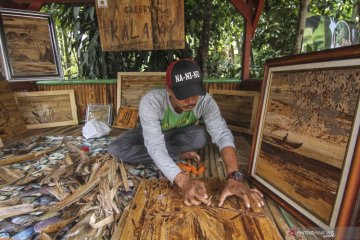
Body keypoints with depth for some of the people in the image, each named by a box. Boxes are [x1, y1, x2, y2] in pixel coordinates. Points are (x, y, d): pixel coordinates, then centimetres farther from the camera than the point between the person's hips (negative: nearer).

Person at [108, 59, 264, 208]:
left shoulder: (205, 101, -31)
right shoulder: (150, 101, -39)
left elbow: (223, 135, -39)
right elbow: (155, 146, -46)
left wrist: (234, 177, -55)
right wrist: (185, 182, -59)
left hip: (178, 134, 0)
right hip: (150, 132, 1)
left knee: (201, 136, -34)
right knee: (115, 149, -27)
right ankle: (180, 155, -16)